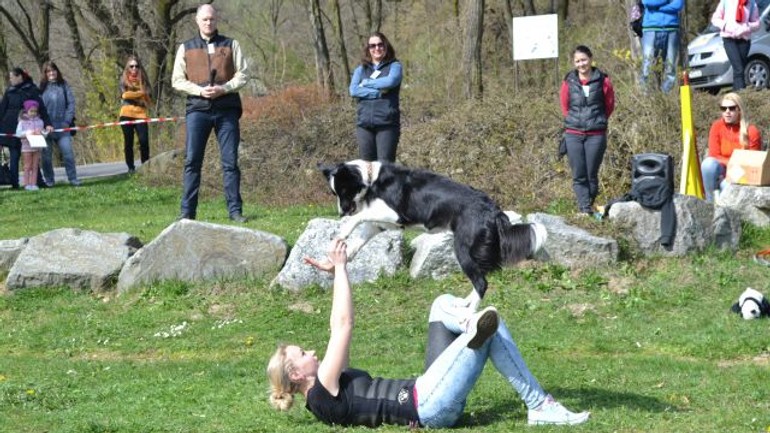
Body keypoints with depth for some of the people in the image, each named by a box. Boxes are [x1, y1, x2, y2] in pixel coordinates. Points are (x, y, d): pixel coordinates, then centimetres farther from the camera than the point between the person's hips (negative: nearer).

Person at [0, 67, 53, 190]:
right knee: (14, 155, 1)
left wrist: (47, 124, -13)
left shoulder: (32, 90, 0)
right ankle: (14, 183, 2)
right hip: (11, 128, 1)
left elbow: (41, 108, -4)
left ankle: (38, 181, 3)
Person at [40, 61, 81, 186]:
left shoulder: (64, 85, 7)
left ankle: (73, 179, 0)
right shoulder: (42, 87, 5)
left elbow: (71, 103, 4)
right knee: (46, 155, 2)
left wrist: (67, 120, -5)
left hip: (62, 125, 0)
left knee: (68, 152, -6)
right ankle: (49, 180, 12)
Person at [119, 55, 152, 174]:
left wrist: (133, 95, -9)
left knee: (144, 141, -13)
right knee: (128, 142, 2)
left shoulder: (143, 80, 11)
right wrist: (140, 93, -4)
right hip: (126, 114, 0)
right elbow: (125, 94, -8)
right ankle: (131, 168, 9)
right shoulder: (123, 79, 9)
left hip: (140, 114, 0)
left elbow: (148, 100, 3)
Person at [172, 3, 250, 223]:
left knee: (230, 161, -1)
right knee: (192, 161, -4)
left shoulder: (230, 45, 11)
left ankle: (235, 210, 3)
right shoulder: (186, 48, 12)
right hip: (197, 108, 0)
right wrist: (199, 90, -9)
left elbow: (243, 74, 7)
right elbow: (177, 80, 8)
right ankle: (187, 211, -2)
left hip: (226, 109, 0)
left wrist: (224, 88, -10)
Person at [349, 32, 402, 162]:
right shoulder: (361, 69, 15)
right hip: (364, 122, 3)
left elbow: (391, 81, -14)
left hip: (386, 123, -3)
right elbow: (353, 90, -1)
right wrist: (379, 93, -10)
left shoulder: (394, 66, 7)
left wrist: (366, 83, -2)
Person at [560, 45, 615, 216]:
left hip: (596, 135, -1)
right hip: (573, 134, 2)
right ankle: (584, 208, 1)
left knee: (591, 174, 1)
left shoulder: (602, 81, -1)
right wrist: (574, 121, 11)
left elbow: (610, 105, 10)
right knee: (578, 175, -2)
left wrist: (598, 121, 11)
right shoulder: (569, 82, 3)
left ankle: (589, 205, 15)